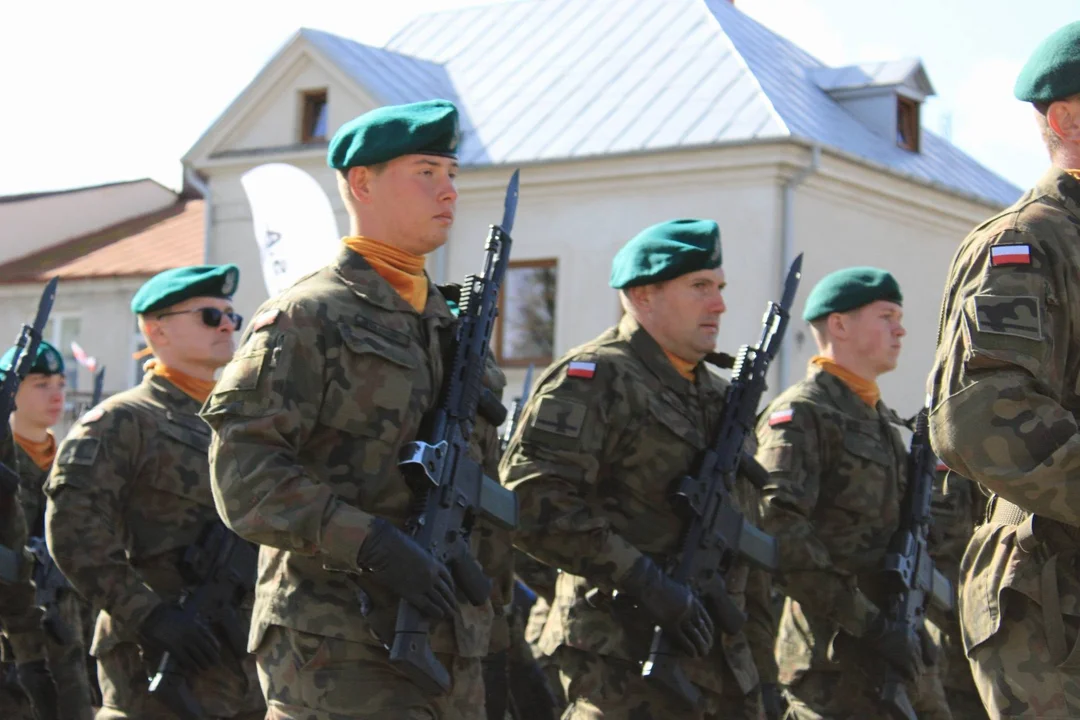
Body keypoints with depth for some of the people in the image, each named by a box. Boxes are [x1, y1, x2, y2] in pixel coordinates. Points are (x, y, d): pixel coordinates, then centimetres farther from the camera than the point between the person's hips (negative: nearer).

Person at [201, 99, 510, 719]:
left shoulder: (453, 325, 19)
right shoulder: (306, 318, -5)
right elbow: (243, 473, -15)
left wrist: (496, 622, 17)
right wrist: (373, 545, -25)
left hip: (453, 656, 8)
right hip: (339, 661, -7)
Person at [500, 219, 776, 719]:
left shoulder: (718, 396, 20)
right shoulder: (595, 378, -7)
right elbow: (532, 500, -20)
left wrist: (756, 669, 19)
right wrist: (641, 579, -22)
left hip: (719, 667, 8)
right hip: (627, 668, -8)